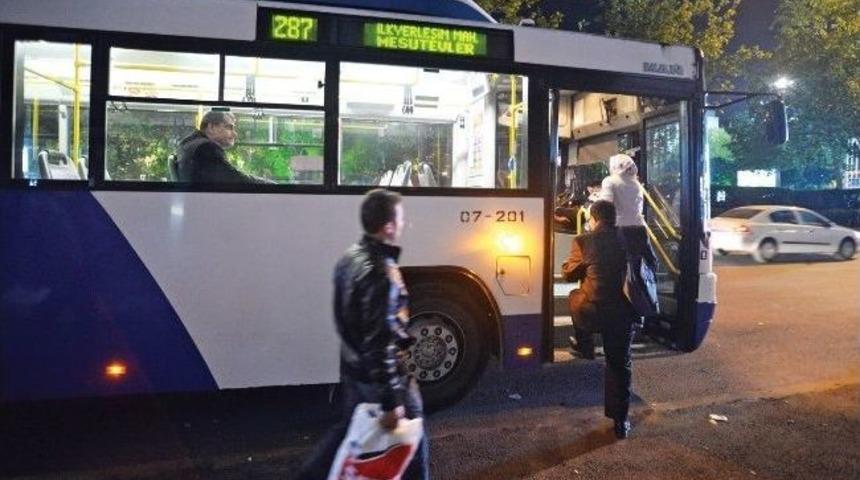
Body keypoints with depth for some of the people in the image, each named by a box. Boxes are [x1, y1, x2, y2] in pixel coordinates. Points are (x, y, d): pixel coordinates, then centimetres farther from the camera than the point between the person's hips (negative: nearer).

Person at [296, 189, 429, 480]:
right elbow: (380, 341, -29)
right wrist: (391, 401, -26)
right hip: (380, 373, -8)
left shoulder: (350, 258, 3)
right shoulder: (382, 272, -27)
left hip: (354, 367, 8)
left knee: (350, 427, 23)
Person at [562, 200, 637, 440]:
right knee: (619, 365, 14)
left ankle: (585, 348, 40)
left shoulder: (583, 241, -6)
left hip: (591, 312, -2)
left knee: (575, 297, 31)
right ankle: (620, 421, 18)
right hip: (623, 312, 2)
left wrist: (568, 264, 24)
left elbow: (569, 274, 4)